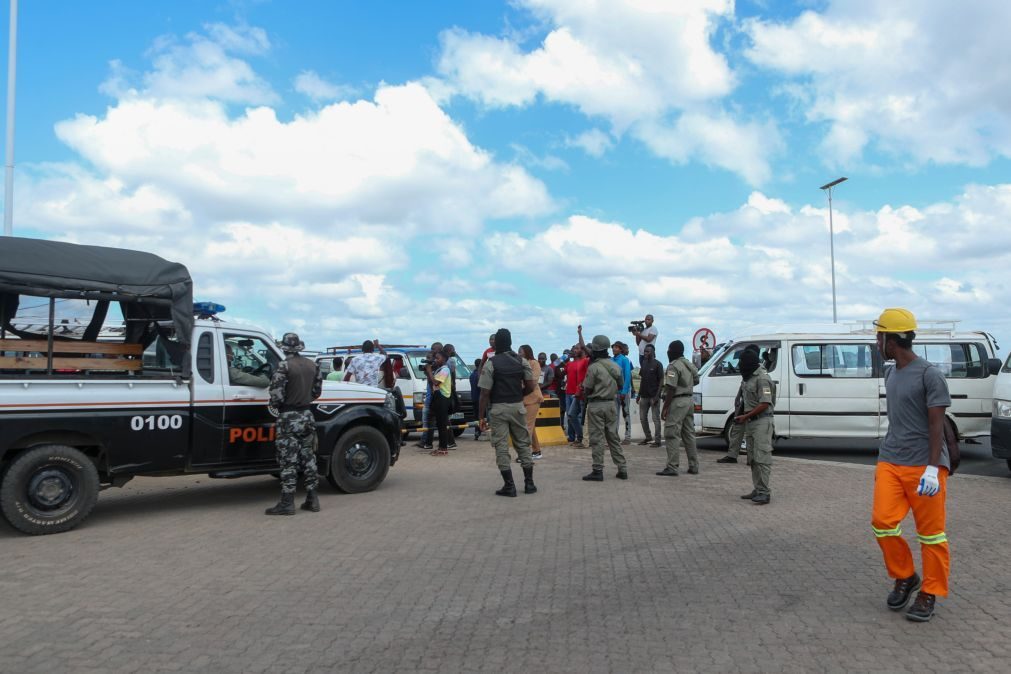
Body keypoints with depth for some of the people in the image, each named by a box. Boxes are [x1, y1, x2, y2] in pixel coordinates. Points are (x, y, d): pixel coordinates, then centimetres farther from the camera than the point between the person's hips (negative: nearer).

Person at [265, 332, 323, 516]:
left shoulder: (284, 366, -14)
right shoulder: (312, 365, 7)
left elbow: (276, 394, -16)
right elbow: (317, 391, 12)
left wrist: (276, 404, 4)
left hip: (288, 418, -6)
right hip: (307, 415, 6)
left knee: (288, 461, -2)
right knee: (308, 458, 12)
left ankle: (287, 503, 1)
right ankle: (312, 500, 16)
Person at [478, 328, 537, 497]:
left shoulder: (490, 363, -7)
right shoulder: (521, 361, 3)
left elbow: (485, 393, -10)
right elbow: (530, 386, -1)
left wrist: (482, 416, -4)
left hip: (498, 409, -3)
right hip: (517, 407, 4)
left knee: (501, 447, 1)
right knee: (523, 444, 13)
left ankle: (509, 486, 1)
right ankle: (529, 483, 15)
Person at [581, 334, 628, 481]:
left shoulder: (594, 367, -15)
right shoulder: (615, 366, 6)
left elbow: (587, 389, -11)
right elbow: (620, 386, 14)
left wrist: (584, 395, 10)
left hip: (596, 405, -6)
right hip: (611, 403, 6)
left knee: (597, 438, -1)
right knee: (613, 436, 13)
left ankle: (597, 471, 1)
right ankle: (622, 469, 15)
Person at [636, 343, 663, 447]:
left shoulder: (657, 364, -8)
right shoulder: (643, 363, 11)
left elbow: (661, 380, -10)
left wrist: (657, 395, -17)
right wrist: (639, 394, 12)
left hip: (654, 396, -7)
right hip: (644, 395, 7)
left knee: (655, 418, -2)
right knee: (643, 418, 11)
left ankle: (657, 440, 4)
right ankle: (648, 437, 25)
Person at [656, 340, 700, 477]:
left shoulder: (673, 366, -15)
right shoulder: (689, 364, 13)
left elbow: (671, 389, -20)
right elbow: (696, 380, 25)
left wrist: (665, 408, -18)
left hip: (677, 402, -9)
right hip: (689, 400, 9)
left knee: (672, 435, -6)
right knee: (689, 434, 13)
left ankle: (672, 467, -8)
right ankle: (693, 466, 17)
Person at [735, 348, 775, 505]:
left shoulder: (762, 378, -16)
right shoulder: (748, 377, 13)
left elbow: (765, 404, -20)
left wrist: (746, 416, -18)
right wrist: (745, 417, 12)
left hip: (762, 421, -10)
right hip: (750, 421, 10)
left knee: (762, 457, -12)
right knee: (753, 458, 12)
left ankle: (764, 492, -11)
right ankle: (758, 490, 19)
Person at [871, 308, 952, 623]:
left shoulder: (929, 375, -9)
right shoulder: (890, 373, 13)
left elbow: (936, 425, -11)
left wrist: (932, 468, -16)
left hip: (924, 465, -6)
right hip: (890, 463, 6)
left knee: (930, 532, 4)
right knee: (883, 522, -2)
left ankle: (929, 593, 18)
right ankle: (905, 577, 20)